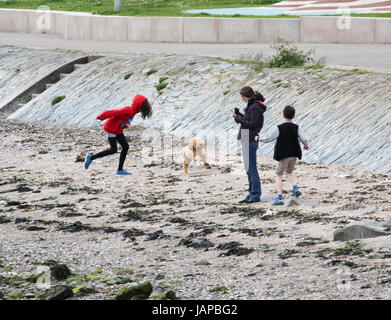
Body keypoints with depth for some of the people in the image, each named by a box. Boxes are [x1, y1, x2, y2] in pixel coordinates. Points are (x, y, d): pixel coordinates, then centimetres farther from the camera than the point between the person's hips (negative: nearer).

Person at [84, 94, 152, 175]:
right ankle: (91, 157, 4)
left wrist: (127, 124, -7)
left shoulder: (133, 111, 2)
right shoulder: (128, 111, -28)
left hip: (118, 130, 9)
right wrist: (100, 117, -16)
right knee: (113, 150, -9)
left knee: (125, 147, 2)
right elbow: (111, 112, -28)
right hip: (111, 129, -9)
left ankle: (120, 169, 7)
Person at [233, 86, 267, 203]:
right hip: (247, 140, 10)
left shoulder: (255, 107, -15)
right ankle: (252, 194, 17)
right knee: (249, 169, 13)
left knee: (251, 168, -7)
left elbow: (253, 123, -19)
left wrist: (239, 118, -12)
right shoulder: (252, 106, 15)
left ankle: (256, 195, -4)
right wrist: (239, 115, 6)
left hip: (250, 141, -10)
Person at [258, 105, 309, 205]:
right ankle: (296, 188, 6)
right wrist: (306, 146, 13)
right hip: (294, 155, 4)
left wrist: (259, 139, 9)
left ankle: (279, 197, -3)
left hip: (283, 156, -4)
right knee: (289, 172, 26)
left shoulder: (279, 128, -12)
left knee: (278, 175, 5)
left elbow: (269, 139, -8)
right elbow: (304, 139, -9)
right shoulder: (297, 128, -4)